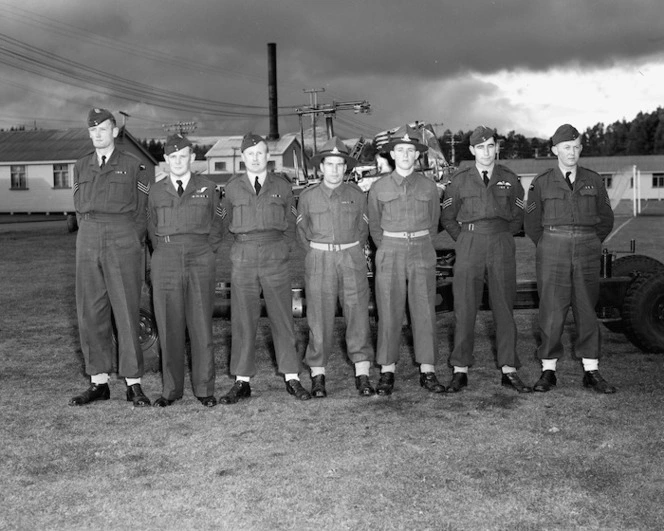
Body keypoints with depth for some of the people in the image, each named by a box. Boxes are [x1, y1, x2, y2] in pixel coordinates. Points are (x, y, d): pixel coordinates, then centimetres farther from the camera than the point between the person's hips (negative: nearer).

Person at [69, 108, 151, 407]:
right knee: (90, 313, 3)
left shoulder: (133, 166, 5)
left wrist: (133, 244, 1)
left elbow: (142, 211, 5)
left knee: (126, 312, -5)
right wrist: (91, 236, 8)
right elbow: (79, 208, 18)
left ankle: (133, 384, 0)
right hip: (88, 241, 4)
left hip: (123, 241, -4)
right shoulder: (81, 167, 16)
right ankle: (98, 382, 12)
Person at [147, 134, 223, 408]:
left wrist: (207, 253, 7)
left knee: (201, 326, -1)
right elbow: (152, 229, 17)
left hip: (200, 261, -1)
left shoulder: (207, 188, 6)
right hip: (166, 262, 1)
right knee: (169, 327, 2)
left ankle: (204, 388, 8)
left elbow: (216, 224, 12)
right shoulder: (156, 191, 9)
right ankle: (171, 389, 11)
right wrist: (165, 254, 11)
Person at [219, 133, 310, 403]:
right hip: (243, 257, 1)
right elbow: (225, 222, 18)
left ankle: (292, 379, 9)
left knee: (282, 317, 1)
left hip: (275, 256, 0)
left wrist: (283, 247, 8)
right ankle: (242, 382, 8)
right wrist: (243, 245, 11)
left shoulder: (282, 186, 8)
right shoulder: (232, 187, 9)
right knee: (242, 320, 1)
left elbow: (291, 222, 16)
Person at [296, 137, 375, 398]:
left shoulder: (356, 194, 6)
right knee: (319, 318, 0)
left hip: (352, 257, 1)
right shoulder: (307, 197, 4)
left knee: (358, 314, -1)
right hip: (319, 260, 0)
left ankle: (362, 374, 5)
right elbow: (302, 230, 16)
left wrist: (351, 252, 12)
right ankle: (318, 375, 10)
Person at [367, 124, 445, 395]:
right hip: (390, 252, 0)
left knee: (425, 312, 1)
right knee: (389, 313, 0)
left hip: (422, 252, 1)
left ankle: (427, 371, 8)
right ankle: (387, 372, 7)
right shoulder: (379, 187, 4)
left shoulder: (428, 186, 5)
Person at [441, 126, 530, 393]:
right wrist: (465, 241, 6)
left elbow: (518, 216, 16)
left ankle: (509, 370, 9)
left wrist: (502, 238, 8)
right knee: (464, 309, -2)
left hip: (502, 246, 1)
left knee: (504, 308, 3)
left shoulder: (509, 179, 8)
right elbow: (448, 218, 13)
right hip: (469, 247, -1)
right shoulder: (459, 180, 5)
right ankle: (460, 371, 5)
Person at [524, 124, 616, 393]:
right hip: (552, 250, -2)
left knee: (587, 310, 4)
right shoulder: (541, 183, 2)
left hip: (587, 251, 2)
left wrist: (589, 245, 11)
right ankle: (548, 371, 5)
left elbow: (606, 219, 15)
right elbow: (532, 224, 9)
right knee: (551, 310, -3)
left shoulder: (593, 180, 7)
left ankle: (591, 372, 11)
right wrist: (549, 248, 10)